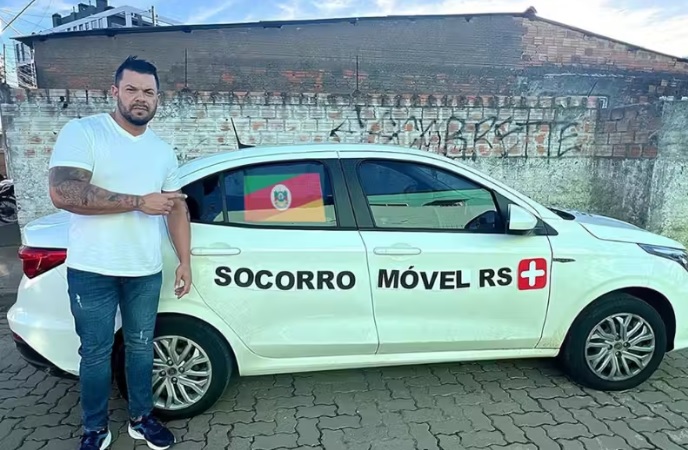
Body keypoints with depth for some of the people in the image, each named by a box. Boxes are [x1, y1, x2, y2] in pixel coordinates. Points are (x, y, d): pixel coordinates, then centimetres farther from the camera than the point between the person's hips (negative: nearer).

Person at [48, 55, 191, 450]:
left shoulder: (163, 151, 7)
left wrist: (185, 262, 5)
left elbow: (178, 208, 10)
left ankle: (141, 418, 34)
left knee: (140, 346, 16)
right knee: (96, 352, 10)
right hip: (92, 271, -4)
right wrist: (139, 202, -20)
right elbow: (63, 193, -22)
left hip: (146, 272, 4)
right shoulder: (82, 132, -9)